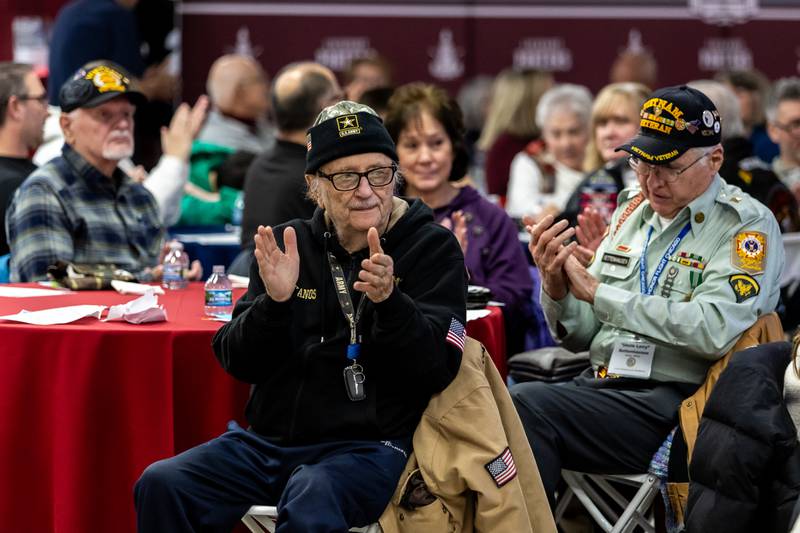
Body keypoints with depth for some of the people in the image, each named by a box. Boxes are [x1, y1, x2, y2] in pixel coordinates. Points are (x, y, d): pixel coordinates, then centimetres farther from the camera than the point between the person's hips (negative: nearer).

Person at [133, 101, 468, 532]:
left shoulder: (432, 248, 0)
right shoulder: (288, 245, 8)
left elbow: (437, 368, -11)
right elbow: (238, 363, 3)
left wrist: (389, 299, -28)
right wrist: (274, 301, -16)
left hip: (368, 445, -4)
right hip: (274, 438, 5)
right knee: (162, 485, -17)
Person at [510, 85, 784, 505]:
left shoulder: (747, 225, -4)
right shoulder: (633, 210, 15)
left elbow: (714, 330, -21)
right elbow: (580, 337, 17)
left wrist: (597, 292, -16)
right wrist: (556, 288, -6)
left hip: (675, 401, -6)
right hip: (601, 385, 6)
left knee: (527, 405, -26)